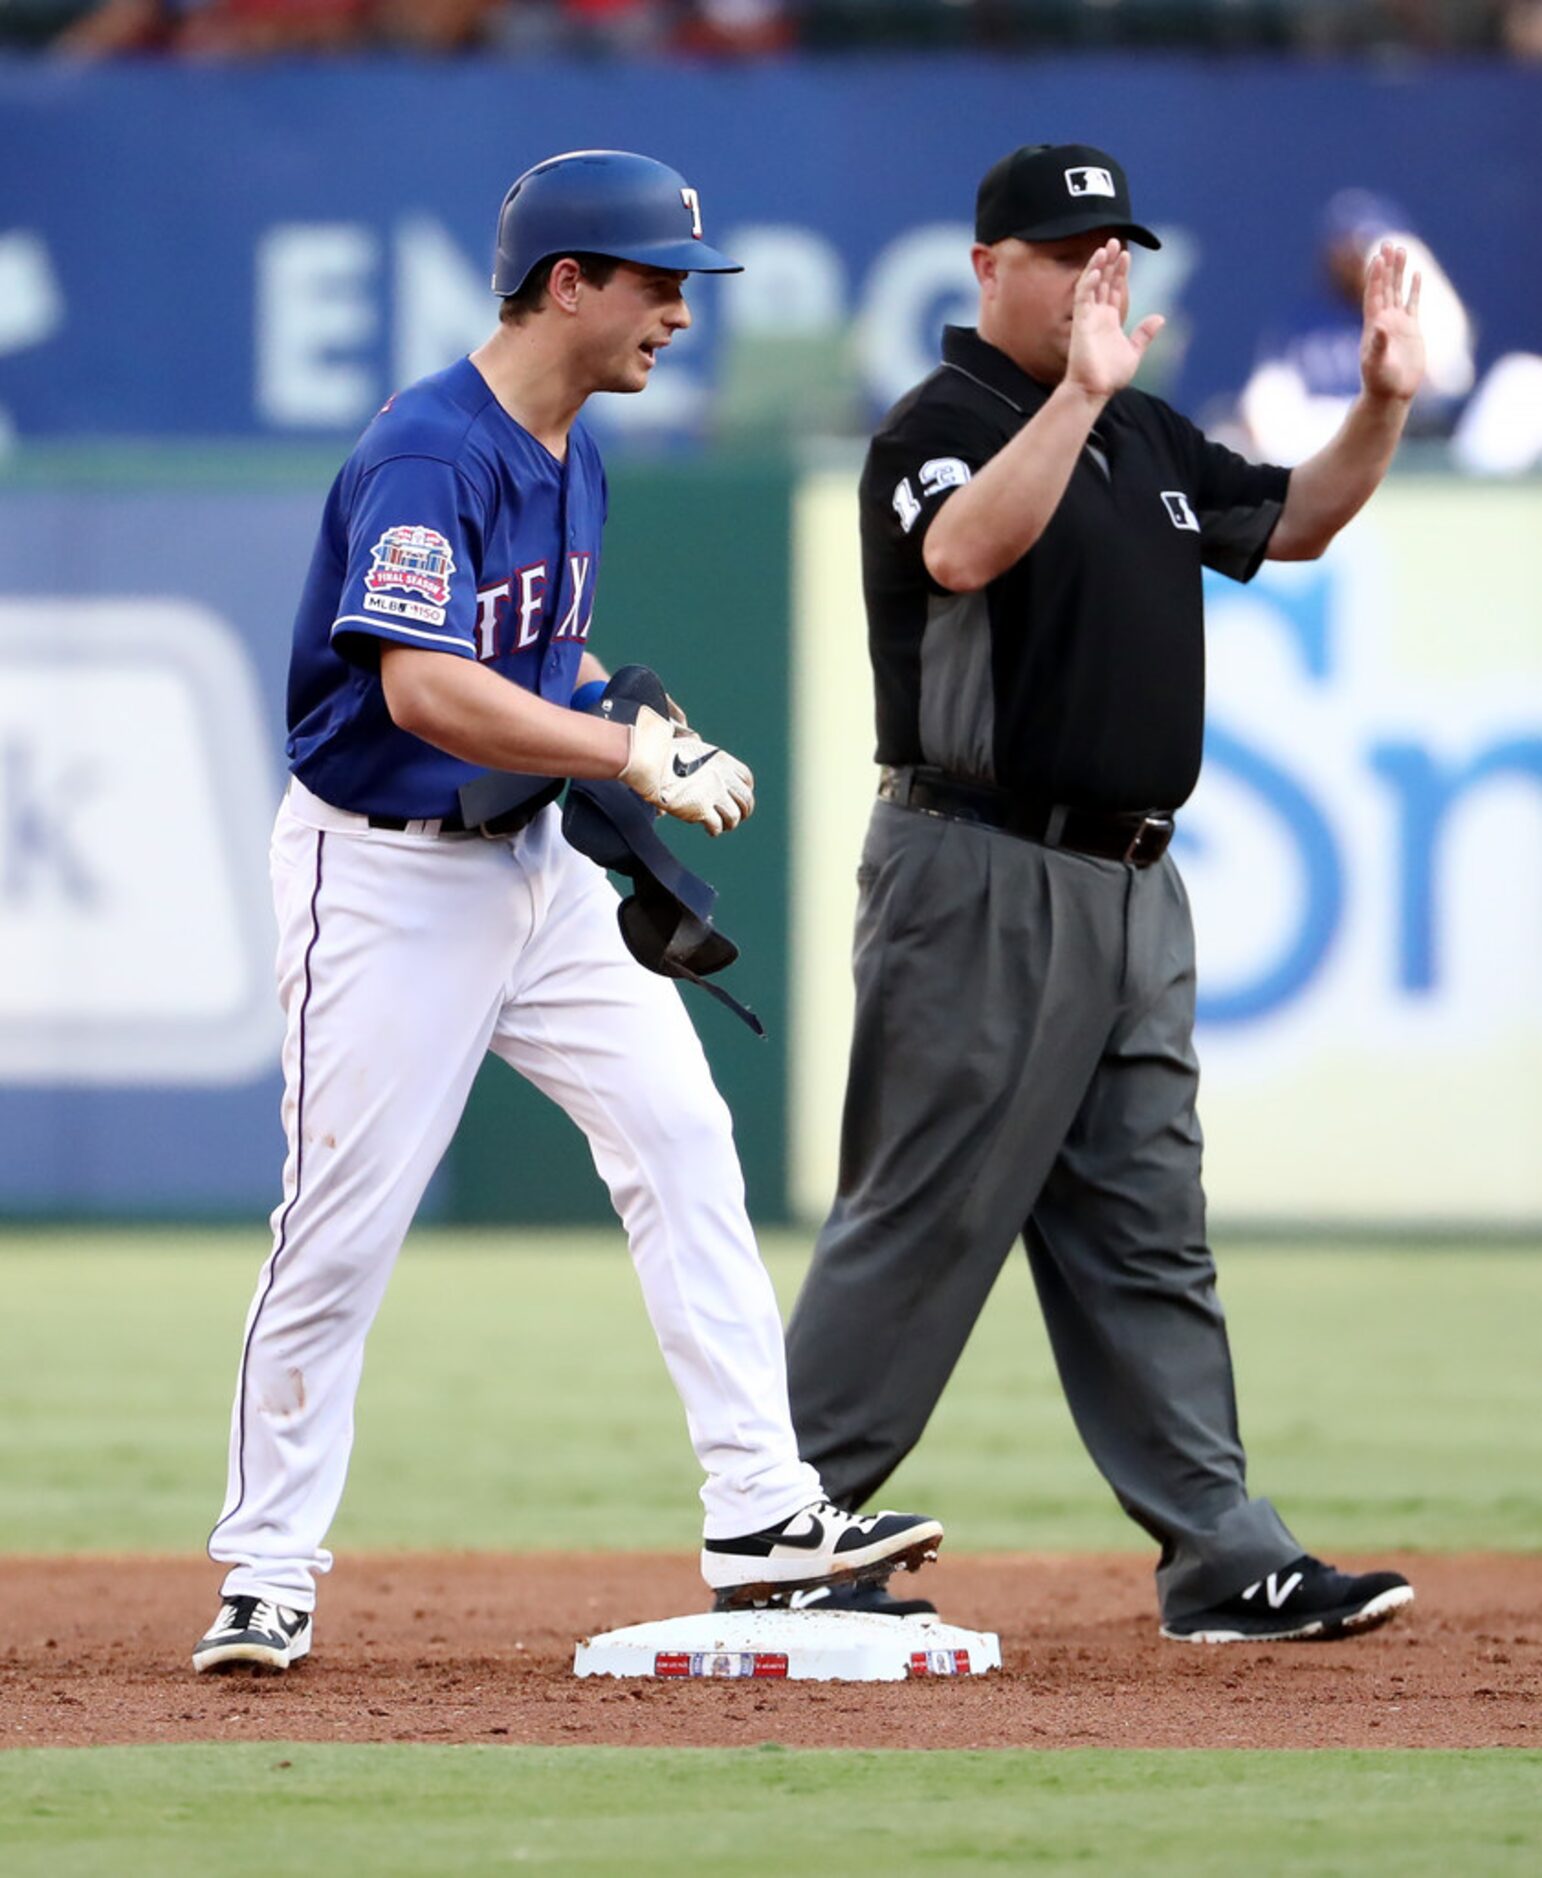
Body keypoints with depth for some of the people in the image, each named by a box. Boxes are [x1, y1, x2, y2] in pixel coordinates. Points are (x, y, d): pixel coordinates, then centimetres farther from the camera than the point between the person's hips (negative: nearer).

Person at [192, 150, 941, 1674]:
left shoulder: (573, 453, 9)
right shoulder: (427, 453, -21)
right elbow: (426, 689, -31)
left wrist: (639, 719, 4)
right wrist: (636, 760, -27)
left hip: (534, 859, 9)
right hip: (385, 874, -8)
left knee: (682, 1137, -1)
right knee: (343, 1224, -4)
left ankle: (760, 1515, 0)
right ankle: (266, 1575, 6)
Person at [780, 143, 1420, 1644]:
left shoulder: (1146, 437, 16)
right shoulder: (941, 425, -10)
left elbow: (1289, 525, 25)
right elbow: (963, 552, -31)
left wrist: (1382, 403, 9)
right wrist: (1078, 393, -38)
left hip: (1127, 885, 8)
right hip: (982, 879, -8)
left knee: (1147, 1235, 9)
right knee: (924, 1218, -6)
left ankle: (1222, 1560, 10)